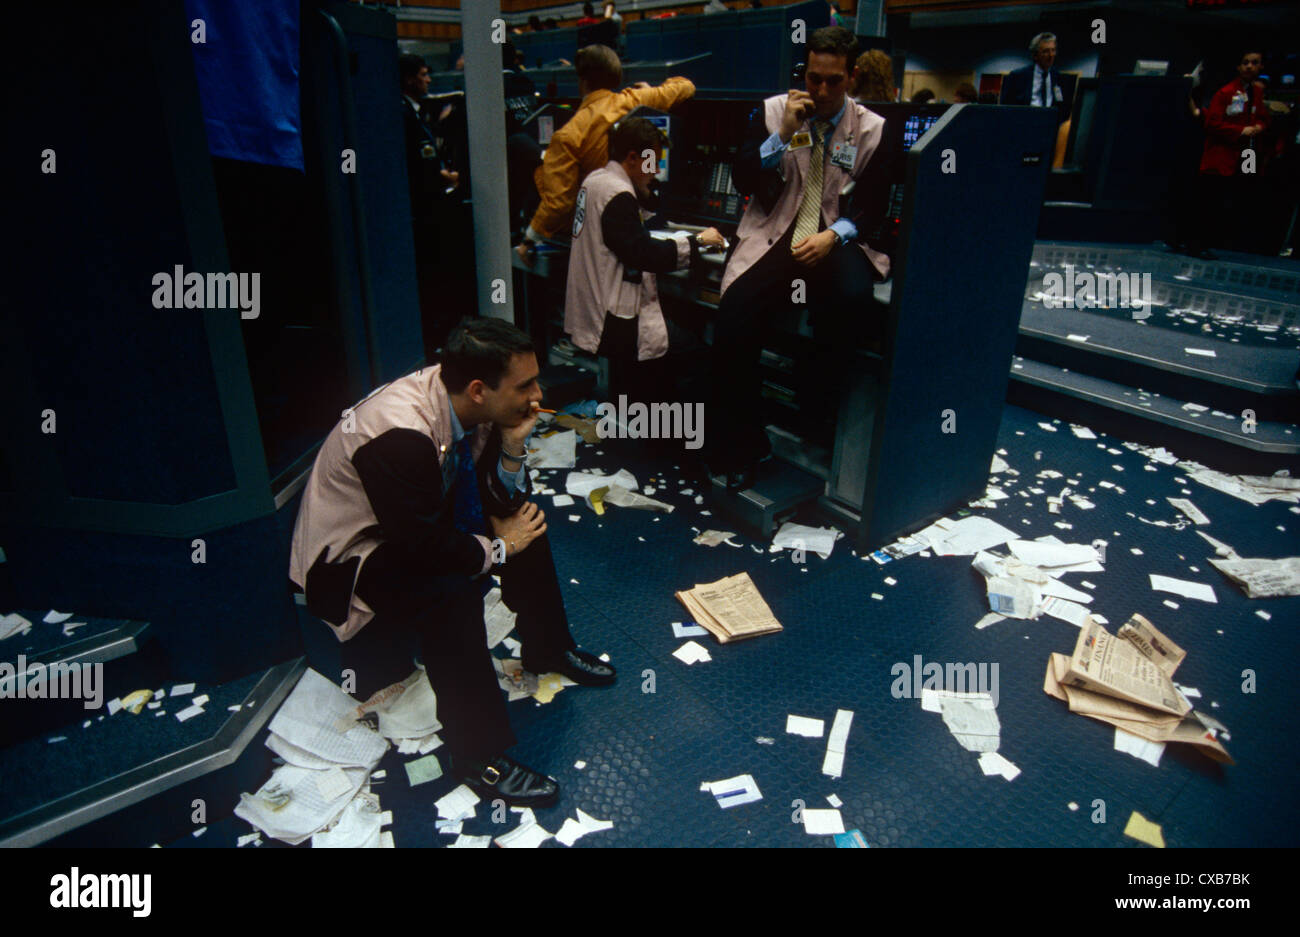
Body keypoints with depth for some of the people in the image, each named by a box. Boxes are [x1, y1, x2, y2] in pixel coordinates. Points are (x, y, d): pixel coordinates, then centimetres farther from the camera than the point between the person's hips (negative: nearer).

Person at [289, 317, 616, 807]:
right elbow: (426, 548, -32)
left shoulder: (468, 406, -11)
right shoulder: (400, 436, -36)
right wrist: (499, 548, -18)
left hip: (417, 524, 8)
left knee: (526, 520, 1)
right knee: (453, 590, -32)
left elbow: (502, 503, -3)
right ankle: (478, 757, -17)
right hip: (347, 562, -8)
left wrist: (511, 447, -20)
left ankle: (547, 650, 19)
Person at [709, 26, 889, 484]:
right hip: (774, 235, 1)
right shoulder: (772, 111, 9)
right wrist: (783, 134, -11)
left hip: (837, 240, 0)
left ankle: (822, 399, -5)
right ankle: (738, 446, -10)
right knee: (734, 317, -26)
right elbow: (743, 181, 2)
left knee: (854, 300, -35)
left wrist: (835, 235, -13)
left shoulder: (873, 129, 7)